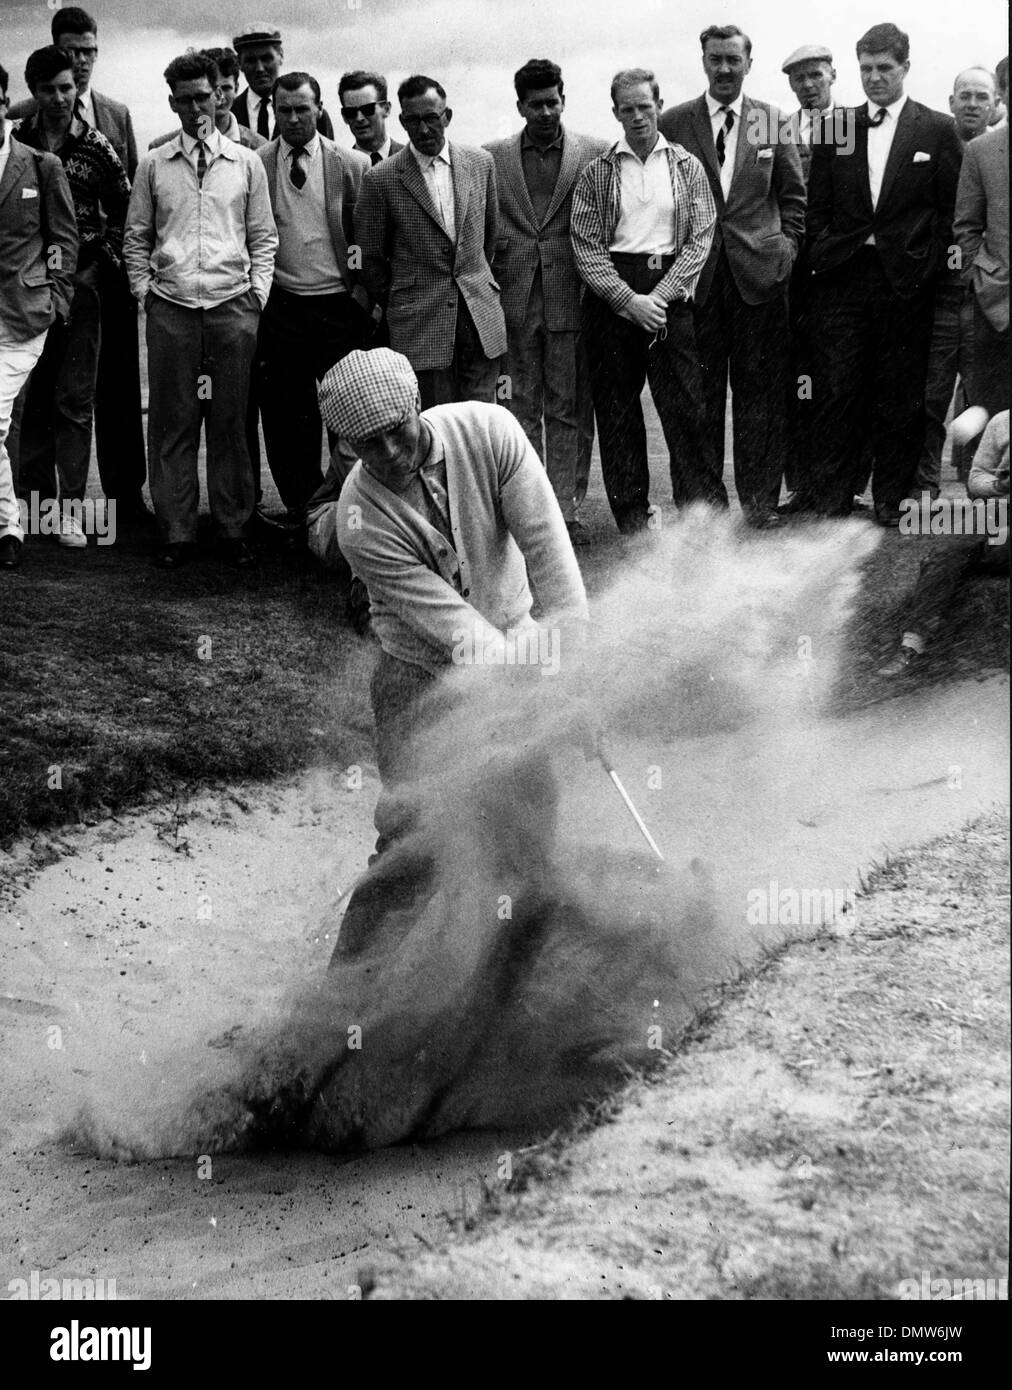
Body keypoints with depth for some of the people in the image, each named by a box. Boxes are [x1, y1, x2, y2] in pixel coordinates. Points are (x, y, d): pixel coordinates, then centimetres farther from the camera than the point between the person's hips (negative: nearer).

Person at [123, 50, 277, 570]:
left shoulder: (247, 163, 9)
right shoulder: (153, 165, 8)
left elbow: (263, 237, 11)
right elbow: (136, 237, 12)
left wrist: (257, 293, 2)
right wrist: (144, 289, 3)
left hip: (232, 305, 0)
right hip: (171, 307, 0)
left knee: (231, 420, 2)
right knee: (172, 423, 0)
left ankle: (233, 528, 9)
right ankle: (176, 532, 5)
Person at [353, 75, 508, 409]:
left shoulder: (480, 163, 7)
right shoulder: (381, 179, -4)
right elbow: (370, 259, 4)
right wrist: (397, 306, 9)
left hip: (481, 317, 3)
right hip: (419, 326, -3)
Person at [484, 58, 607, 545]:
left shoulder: (594, 154, 3)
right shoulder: (492, 157, 7)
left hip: (571, 298, -1)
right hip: (513, 299, 1)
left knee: (568, 409, 2)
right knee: (522, 406, 6)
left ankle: (564, 508, 7)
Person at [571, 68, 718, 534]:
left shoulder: (686, 166, 8)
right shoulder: (597, 172, 7)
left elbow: (701, 237, 2)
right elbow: (586, 245, 0)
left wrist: (660, 294, -9)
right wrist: (628, 298, -11)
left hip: (668, 291, -1)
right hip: (611, 296, 1)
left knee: (685, 405, -5)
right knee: (616, 408, 2)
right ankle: (631, 515, 10)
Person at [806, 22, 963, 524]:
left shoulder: (937, 130, 5)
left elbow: (950, 210, 3)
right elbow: (817, 207, 12)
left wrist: (924, 263, -3)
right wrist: (825, 256, 2)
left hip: (906, 281, -1)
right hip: (841, 277, 1)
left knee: (899, 398, 2)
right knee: (836, 393, -2)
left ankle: (892, 499, 12)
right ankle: (831, 500, 3)